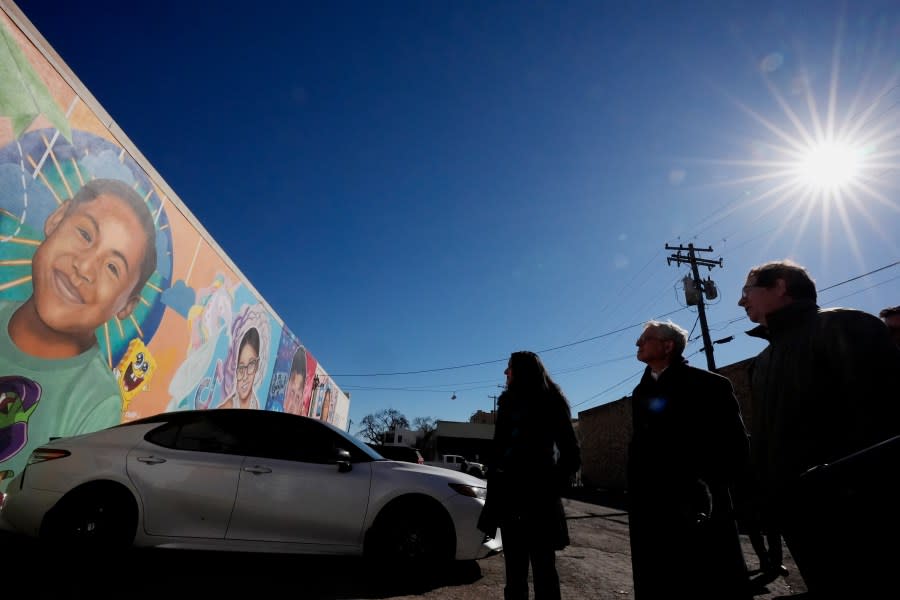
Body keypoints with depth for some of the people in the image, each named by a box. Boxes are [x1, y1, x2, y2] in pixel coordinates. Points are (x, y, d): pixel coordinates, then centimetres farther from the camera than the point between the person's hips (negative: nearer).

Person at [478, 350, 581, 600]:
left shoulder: (549, 403, -2)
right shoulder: (509, 403, 14)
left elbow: (571, 455, -2)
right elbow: (497, 448, 15)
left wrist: (552, 486, -5)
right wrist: (495, 484, 6)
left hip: (538, 498, -5)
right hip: (510, 495, 5)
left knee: (542, 569, 3)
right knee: (514, 568, 12)